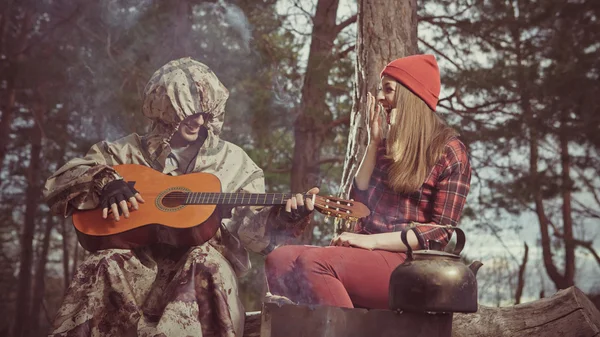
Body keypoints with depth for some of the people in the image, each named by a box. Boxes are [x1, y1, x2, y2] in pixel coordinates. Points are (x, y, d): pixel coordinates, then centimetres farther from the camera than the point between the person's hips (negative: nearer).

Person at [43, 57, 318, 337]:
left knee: (205, 261, -35)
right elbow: (56, 185, 10)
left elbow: (251, 230, 7)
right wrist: (104, 183, -9)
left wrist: (282, 219, -14)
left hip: (200, 264, 0)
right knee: (103, 264, -31)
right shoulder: (130, 151, 13)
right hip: (142, 261, 1)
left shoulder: (232, 161, 14)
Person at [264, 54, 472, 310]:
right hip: (365, 257, 7)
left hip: (407, 263, -7)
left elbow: (442, 229, -9)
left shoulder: (448, 151, -1)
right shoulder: (388, 145, 19)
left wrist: (372, 241, -15)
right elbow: (359, 202, 13)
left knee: (313, 261, -31)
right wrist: (374, 142, 9)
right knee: (279, 259, -19)